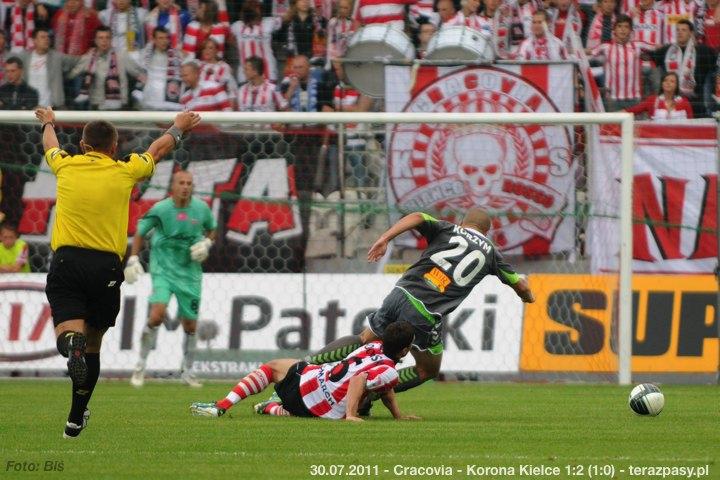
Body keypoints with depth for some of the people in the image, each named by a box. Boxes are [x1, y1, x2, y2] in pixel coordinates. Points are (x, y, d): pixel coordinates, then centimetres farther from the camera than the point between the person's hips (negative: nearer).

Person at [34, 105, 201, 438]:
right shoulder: (125, 172, 6)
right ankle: (76, 418, 17)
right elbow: (157, 150, 27)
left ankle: (71, 342, -46)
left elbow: (49, 145, 33)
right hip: (106, 267, 0)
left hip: (66, 260, 0)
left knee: (69, 328, -8)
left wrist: (48, 123, 56)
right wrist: (178, 128, 47)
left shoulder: (66, 166, 8)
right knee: (93, 343, 12)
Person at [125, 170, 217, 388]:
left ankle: (187, 371, 27)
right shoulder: (160, 209, -10)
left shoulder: (201, 209, -2)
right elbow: (140, 233, 3)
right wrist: (133, 260, -5)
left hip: (190, 273, 3)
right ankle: (140, 366, -8)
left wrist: (206, 243, -3)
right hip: (163, 270, -3)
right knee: (157, 314, -23)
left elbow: (212, 229, 18)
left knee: (190, 325, 7)